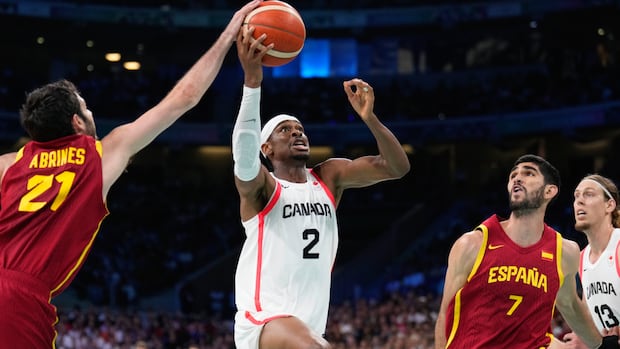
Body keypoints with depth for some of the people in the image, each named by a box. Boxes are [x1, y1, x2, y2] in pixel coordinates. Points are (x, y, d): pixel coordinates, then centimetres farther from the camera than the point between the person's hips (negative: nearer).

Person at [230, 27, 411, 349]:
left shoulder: (329, 177, 11)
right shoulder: (259, 186, -3)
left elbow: (397, 167, 0)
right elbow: (245, 157, -29)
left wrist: (369, 117, -16)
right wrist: (252, 80, -38)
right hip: (263, 320, -7)